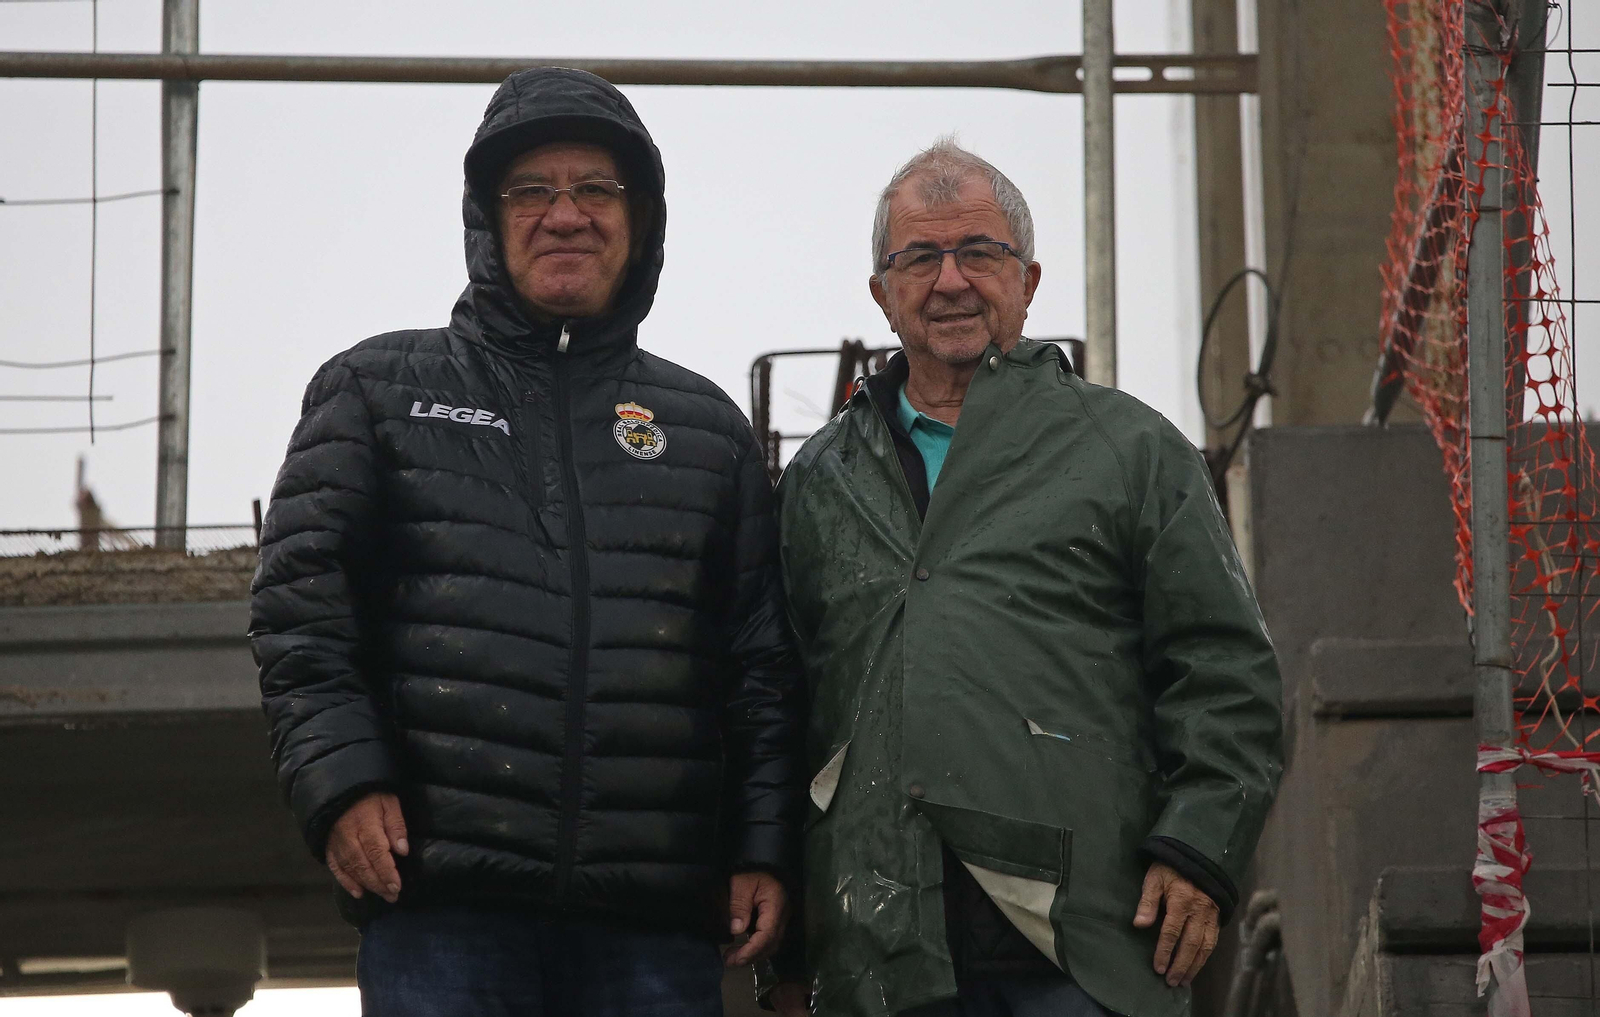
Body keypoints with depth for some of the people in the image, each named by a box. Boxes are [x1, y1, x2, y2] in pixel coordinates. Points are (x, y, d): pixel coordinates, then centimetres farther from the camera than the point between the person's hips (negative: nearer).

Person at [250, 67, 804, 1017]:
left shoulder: (707, 427, 19)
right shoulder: (380, 390, 14)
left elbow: (762, 666, 15)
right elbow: (302, 610, 5)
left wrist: (765, 847, 4)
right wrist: (343, 780, -8)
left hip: (659, 917, 2)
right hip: (442, 906, -2)